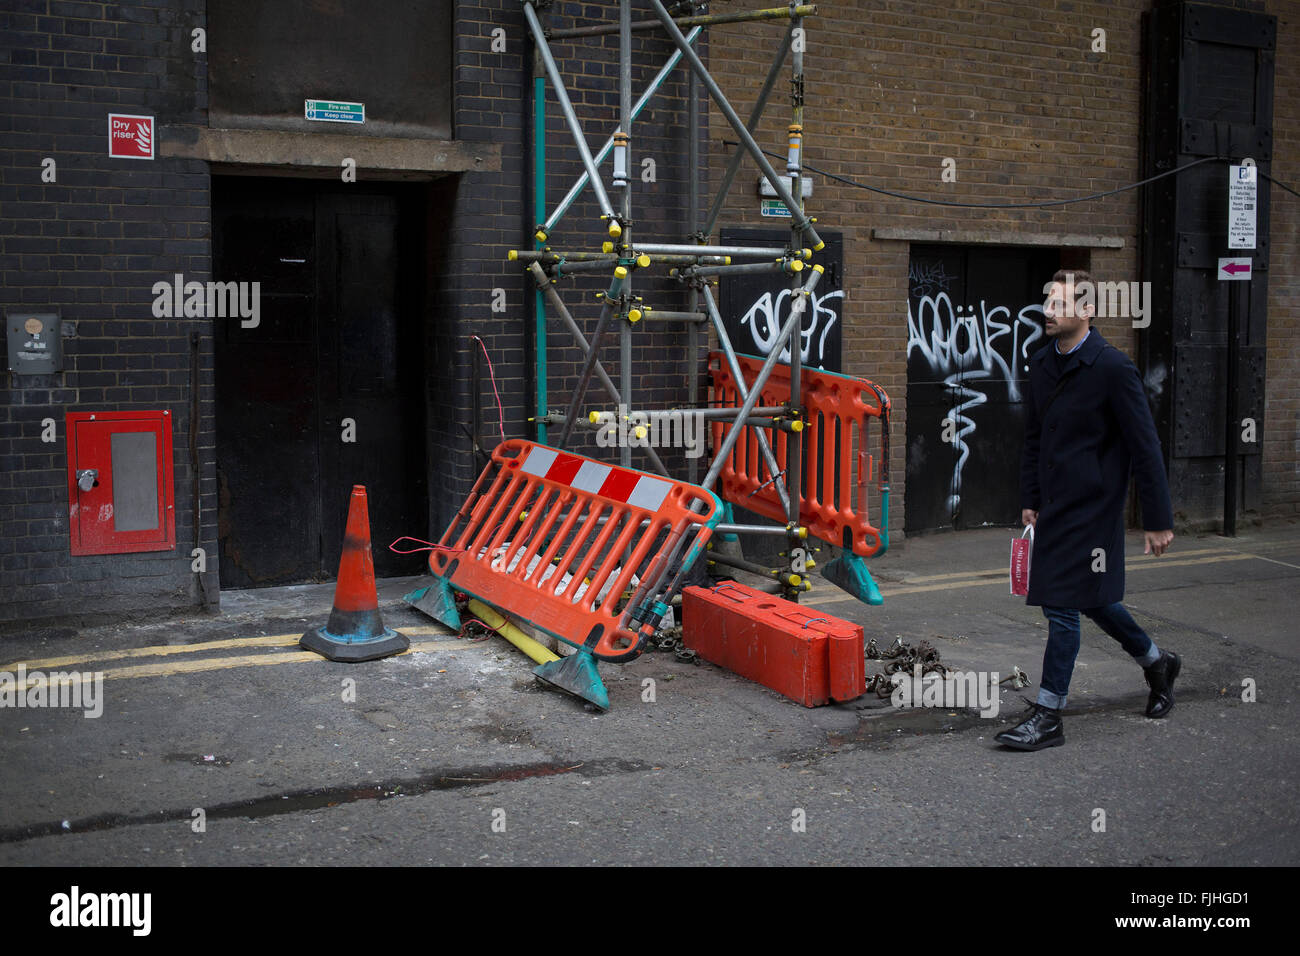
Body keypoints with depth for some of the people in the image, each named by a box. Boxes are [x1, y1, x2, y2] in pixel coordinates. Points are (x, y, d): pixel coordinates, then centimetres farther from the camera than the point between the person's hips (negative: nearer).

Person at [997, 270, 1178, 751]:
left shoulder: (1113, 368, -14)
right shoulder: (1042, 362, 8)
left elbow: (1145, 447, -12)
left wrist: (1158, 520, -10)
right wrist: (1030, 498, 17)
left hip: (1091, 507, -8)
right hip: (1055, 504, 8)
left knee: (1063, 604, -6)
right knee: (1089, 599, 18)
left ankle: (1048, 715, 3)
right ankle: (1157, 662, 42)